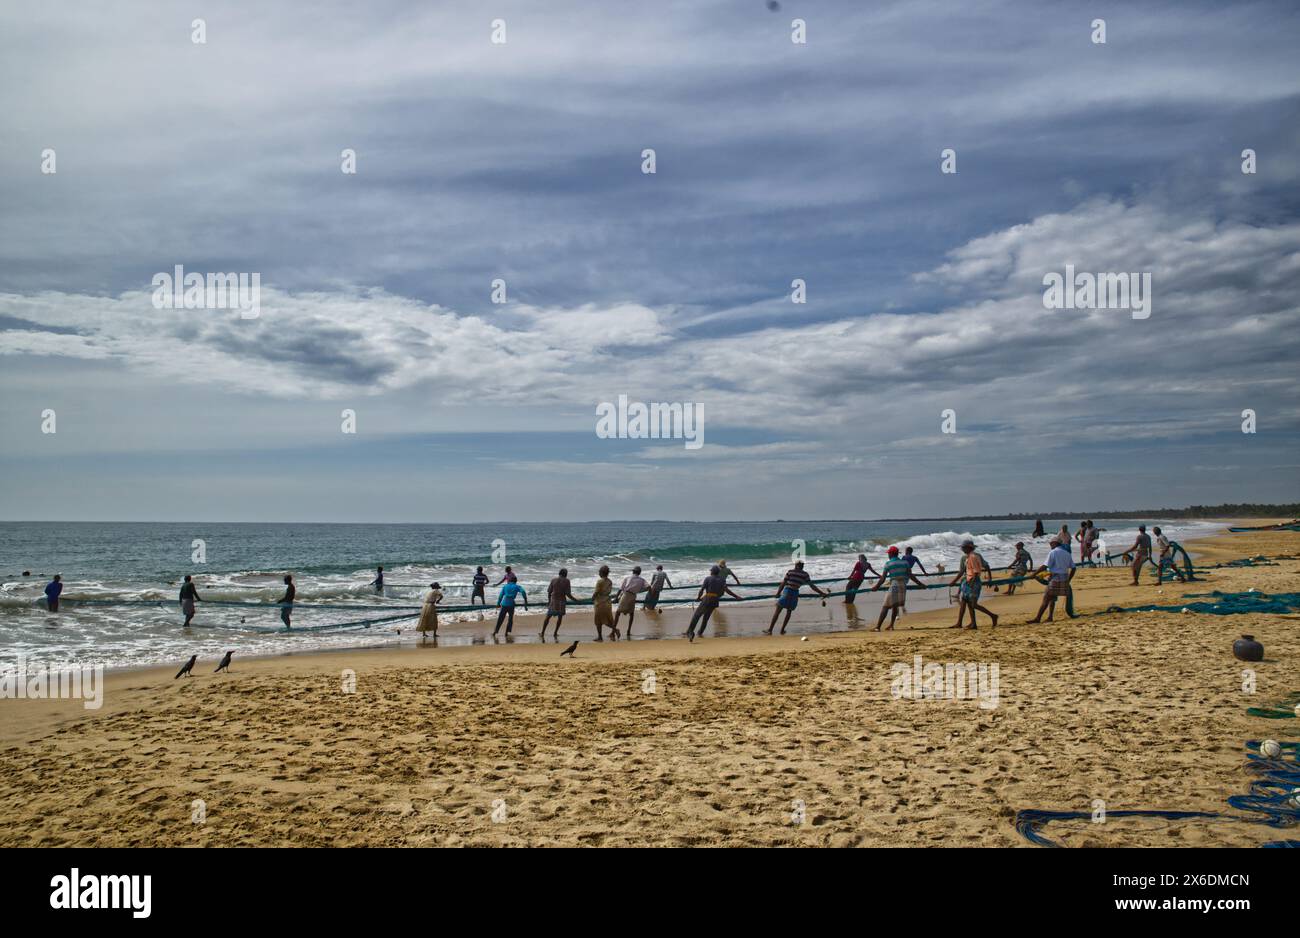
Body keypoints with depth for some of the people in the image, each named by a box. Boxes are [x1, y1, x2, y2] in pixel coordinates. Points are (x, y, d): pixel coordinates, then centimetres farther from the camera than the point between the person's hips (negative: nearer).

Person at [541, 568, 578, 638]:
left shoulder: (553, 580, -2)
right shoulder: (566, 581, -9)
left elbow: (549, 592, 3)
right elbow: (568, 594, -11)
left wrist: (549, 600, 18)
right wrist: (574, 599, 3)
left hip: (553, 601, 2)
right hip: (561, 601, -2)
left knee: (548, 616, 12)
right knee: (560, 617, 18)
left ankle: (542, 633, 8)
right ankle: (555, 633, 18)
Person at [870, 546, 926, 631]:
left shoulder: (888, 563, -2)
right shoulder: (905, 562, 8)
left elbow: (882, 579, -3)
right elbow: (911, 576, 4)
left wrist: (876, 587, 8)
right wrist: (919, 584, 13)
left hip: (894, 586, -4)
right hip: (903, 586, 4)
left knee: (885, 607, -1)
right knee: (895, 606, 19)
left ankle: (878, 626, -6)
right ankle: (891, 625, 19)